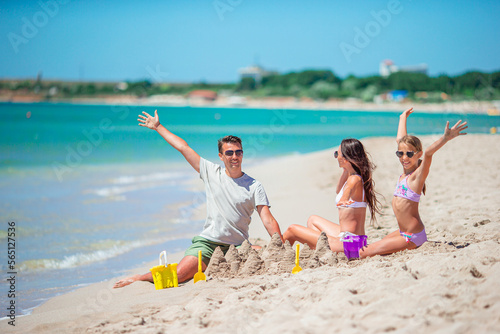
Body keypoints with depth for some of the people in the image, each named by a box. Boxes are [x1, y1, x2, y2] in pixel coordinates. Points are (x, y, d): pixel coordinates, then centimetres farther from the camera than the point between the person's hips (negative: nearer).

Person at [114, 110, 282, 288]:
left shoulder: (254, 187, 2)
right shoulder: (211, 172, 5)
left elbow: (269, 221, -3)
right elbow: (183, 147, 9)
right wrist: (158, 127, 14)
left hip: (238, 247, 1)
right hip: (207, 243, -1)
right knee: (177, 275, -18)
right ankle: (139, 278, 13)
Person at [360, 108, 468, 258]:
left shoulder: (418, 174, -14)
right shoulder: (406, 170, 8)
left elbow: (428, 153, -34)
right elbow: (400, 139, 22)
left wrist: (446, 138, -49)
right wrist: (403, 118, 34)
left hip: (412, 238, -9)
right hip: (404, 233, 9)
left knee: (363, 253, -11)